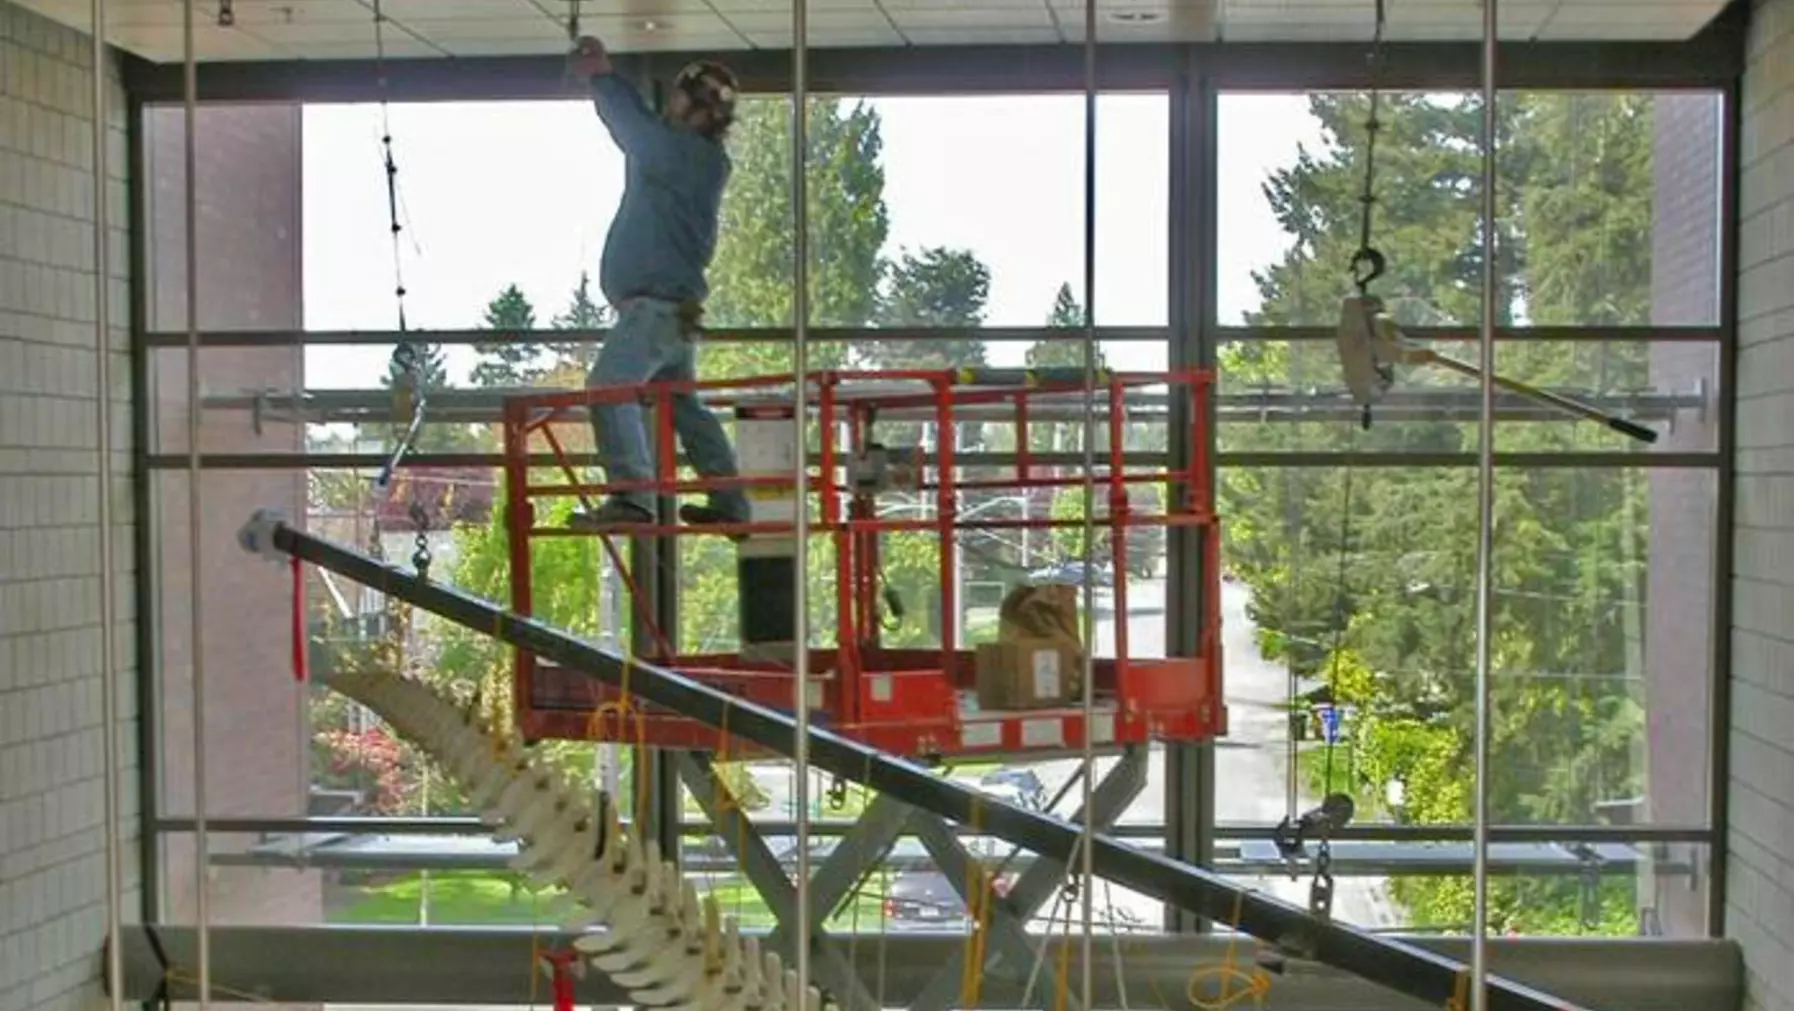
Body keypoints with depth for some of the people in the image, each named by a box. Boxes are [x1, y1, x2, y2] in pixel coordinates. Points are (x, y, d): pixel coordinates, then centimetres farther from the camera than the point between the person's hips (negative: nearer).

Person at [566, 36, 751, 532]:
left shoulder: (693, 155, -12)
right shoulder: (693, 157, 15)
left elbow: (637, 128, -10)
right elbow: (642, 127, 24)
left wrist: (603, 77, 6)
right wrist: (604, 77, 17)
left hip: (658, 302, -11)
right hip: (671, 304, 11)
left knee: (609, 387, -20)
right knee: (683, 404, 17)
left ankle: (632, 498, -27)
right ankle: (729, 503, 21)